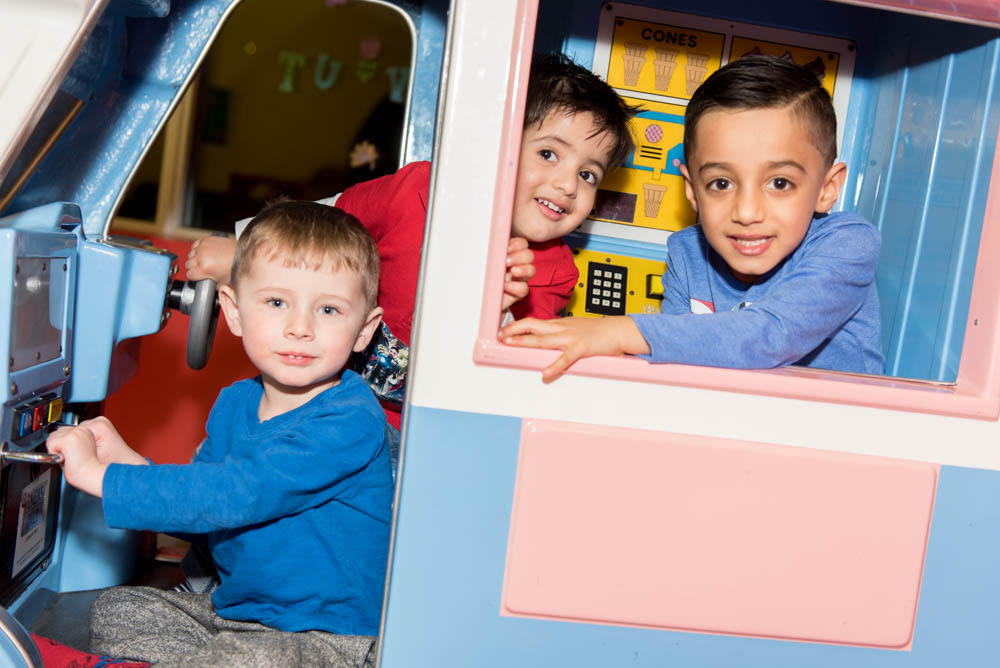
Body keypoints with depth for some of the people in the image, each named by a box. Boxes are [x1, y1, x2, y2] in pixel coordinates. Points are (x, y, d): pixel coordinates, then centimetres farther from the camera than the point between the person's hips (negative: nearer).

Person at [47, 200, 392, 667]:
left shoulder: (350, 422, -25)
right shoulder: (234, 404, 2)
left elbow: (234, 496, -31)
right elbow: (198, 515, 8)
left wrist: (100, 476, -25)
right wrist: (124, 460, -8)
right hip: (232, 607, 8)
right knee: (116, 610, 6)